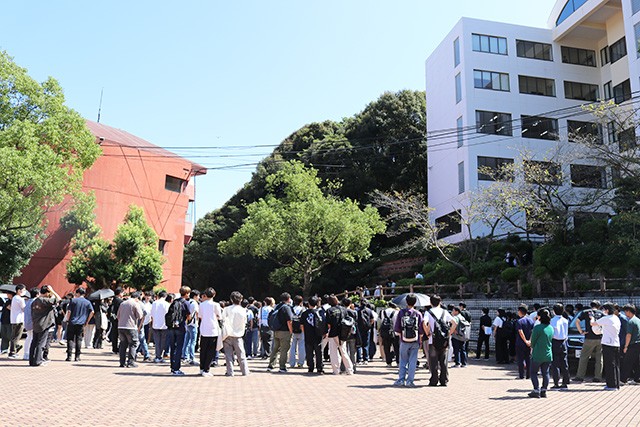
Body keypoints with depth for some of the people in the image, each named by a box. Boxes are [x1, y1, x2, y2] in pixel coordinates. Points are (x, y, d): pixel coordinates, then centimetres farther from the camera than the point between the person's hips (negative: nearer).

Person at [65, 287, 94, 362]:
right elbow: (92, 312, -1)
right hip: (81, 324, 2)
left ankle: (69, 356, -1)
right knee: (79, 340, 6)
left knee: (70, 339, 3)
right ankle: (77, 357, 7)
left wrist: (67, 320, 5)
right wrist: (87, 321, 8)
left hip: (72, 322, -2)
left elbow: (69, 311, -5)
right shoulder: (88, 302, 6)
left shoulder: (73, 300, 0)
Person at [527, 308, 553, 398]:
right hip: (548, 354, 6)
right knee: (545, 373, 13)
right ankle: (543, 391, 14)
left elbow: (533, 341, -10)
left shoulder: (537, 327, -17)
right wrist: (532, 343, 24)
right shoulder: (551, 328, 4)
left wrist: (532, 348, 14)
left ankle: (536, 391, -1)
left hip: (537, 355, -6)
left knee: (533, 372, 6)